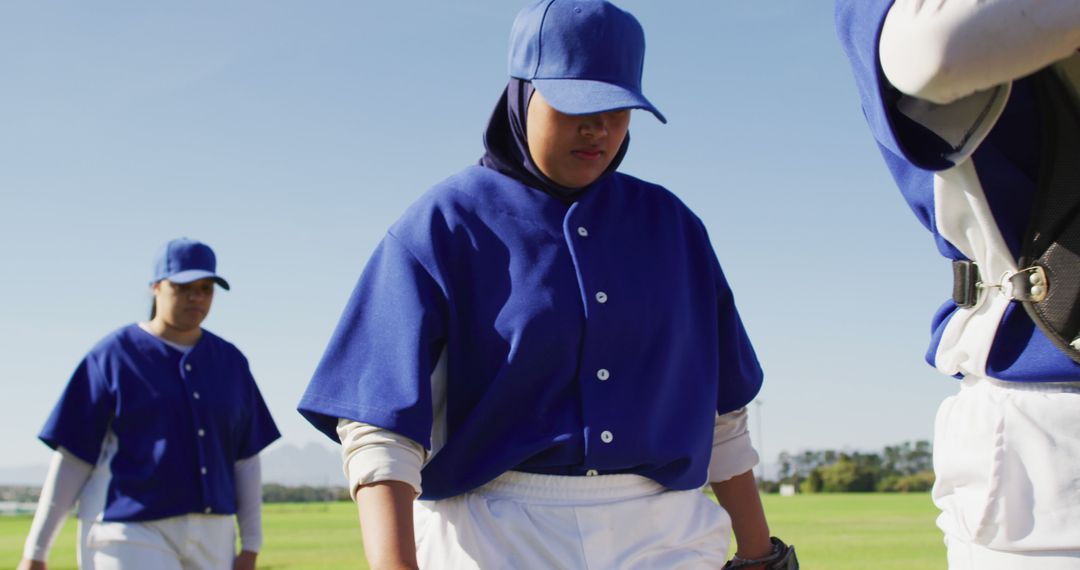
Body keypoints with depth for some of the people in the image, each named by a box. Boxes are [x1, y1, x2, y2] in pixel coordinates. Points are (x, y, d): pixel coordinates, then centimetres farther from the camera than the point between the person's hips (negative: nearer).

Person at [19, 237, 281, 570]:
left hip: (209, 538, 5)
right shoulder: (112, 356, -4)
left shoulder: (229, 362, 8)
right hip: (129, 536, -5)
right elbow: (71, 458, -5)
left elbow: (245, 458, 10)